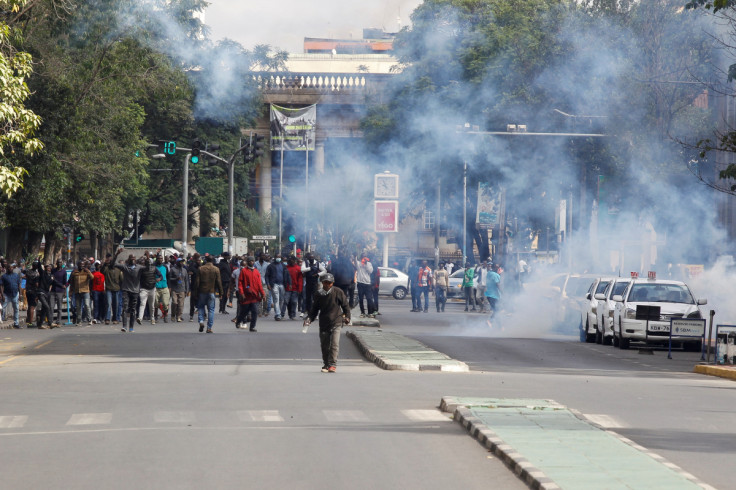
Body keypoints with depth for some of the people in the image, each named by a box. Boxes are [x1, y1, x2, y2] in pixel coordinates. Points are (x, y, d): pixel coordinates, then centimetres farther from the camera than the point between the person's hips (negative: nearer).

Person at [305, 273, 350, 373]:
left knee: (334, 344, -14)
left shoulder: (338, 292, -2)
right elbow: (314, 309, 13)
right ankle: (326, 365, 21)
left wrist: (347, 317, -2)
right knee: (324, 345, 7)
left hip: (336, 323, -3)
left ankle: (333, 364, -11)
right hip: (323, 324, 3)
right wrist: (309, 318, -2)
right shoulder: (318, 295, 4)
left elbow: (345, 305, 8)